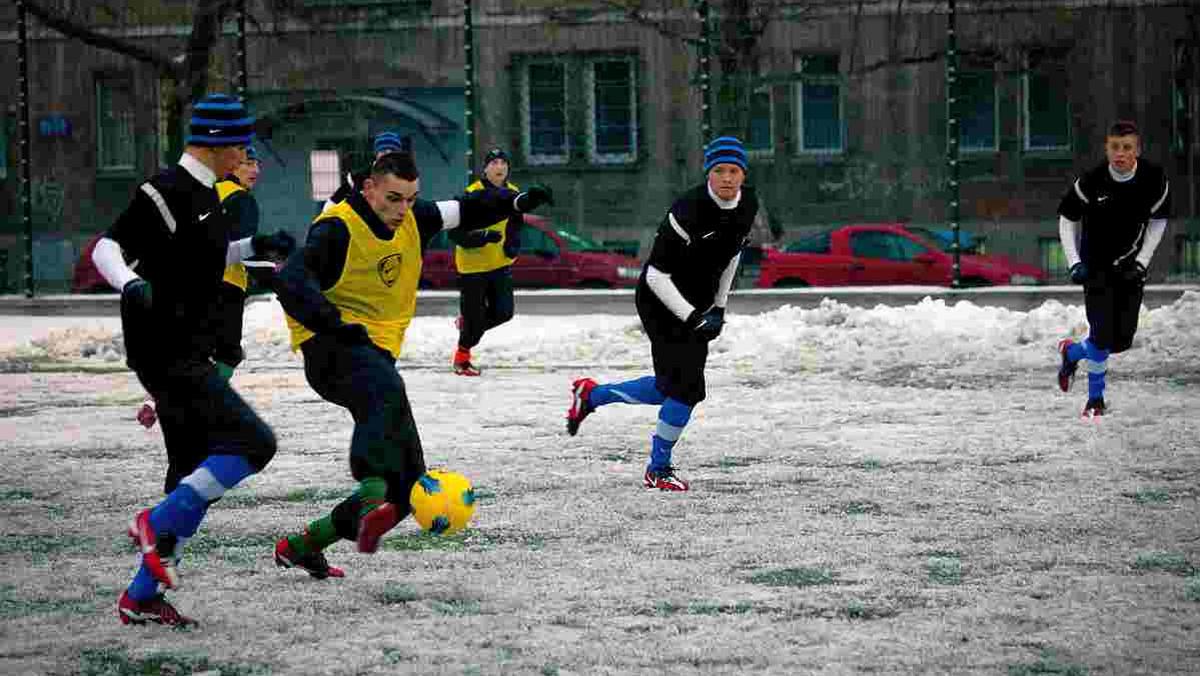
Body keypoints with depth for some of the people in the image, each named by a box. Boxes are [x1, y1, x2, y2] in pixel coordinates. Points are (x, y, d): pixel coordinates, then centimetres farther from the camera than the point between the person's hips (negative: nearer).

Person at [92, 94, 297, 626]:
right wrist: (130, 284, -35)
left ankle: (141, 598, 15)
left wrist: (254, 246, 22)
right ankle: (157, 525, -9)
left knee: (195, 478, 11)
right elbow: (108, 247, -17)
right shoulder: (166, 192, -15)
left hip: (190, 353, 10)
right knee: (252, 443, -15)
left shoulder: (205, 193, 14)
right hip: (167, 355, -10)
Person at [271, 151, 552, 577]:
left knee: (408, 485, 4)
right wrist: (333, 323, -41)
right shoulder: (338, 229, -13)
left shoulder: (413, 221, 9)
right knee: (388, 391, -43)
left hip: (377, 352, 8)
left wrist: (517, 201, 3)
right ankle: (371, 498, -61)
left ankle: (303, 545, 14)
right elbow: (293, 279, -26)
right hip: (333, 349, -8)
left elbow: (465, 211, 21)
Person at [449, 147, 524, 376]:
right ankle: (461, 357, 25)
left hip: (501, 263, 5)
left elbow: (515, 224, 19)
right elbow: (456, 233, -18)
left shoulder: (513, 193, 2)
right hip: (472, 265, -5)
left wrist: (513, 242, -1)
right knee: (474, 316, 0)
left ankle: (466, 323, 30)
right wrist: (484, 236, -30)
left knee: (503, 312, 0)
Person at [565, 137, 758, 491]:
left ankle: (591, 395, 34)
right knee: (687, 385, -15)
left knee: (669, 388, 13)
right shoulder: (689, 210, -27)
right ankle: (659, 469, 3)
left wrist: (719, 307, 11)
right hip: (660, 300, -8)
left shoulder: (748, 204, -5)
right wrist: (693, 318, -25)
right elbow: (656, 276, -23)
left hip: (697, 303, 8)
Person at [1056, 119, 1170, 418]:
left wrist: (1142, 261, -3)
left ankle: (1072, 352, 32)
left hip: (1131, 267, 3)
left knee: (1122, 340, 1)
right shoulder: (1091, 181, -18)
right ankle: (1095, 398, 8)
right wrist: (1074, 263, -9)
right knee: (1103, 333, -13)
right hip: (1097, 266, -3)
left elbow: (1158, 221, 5)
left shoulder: (1154, 179, -12)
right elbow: (1068, 218, -2)